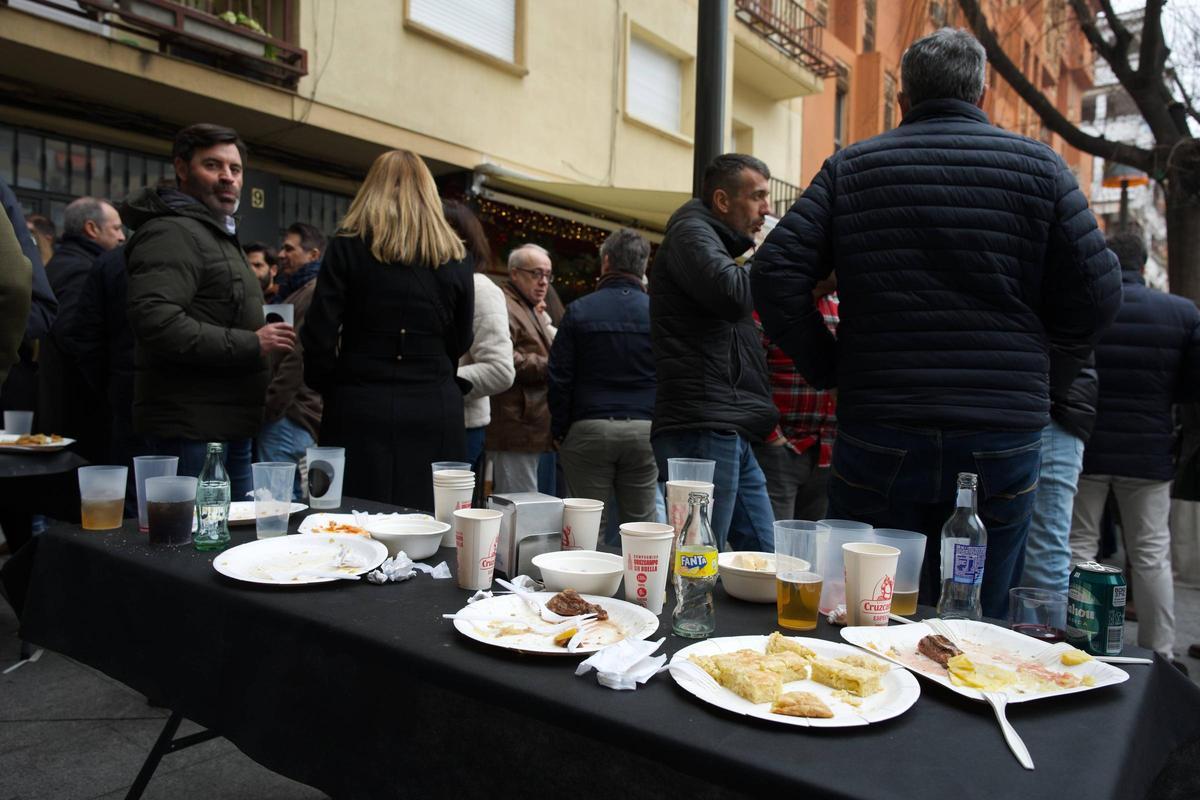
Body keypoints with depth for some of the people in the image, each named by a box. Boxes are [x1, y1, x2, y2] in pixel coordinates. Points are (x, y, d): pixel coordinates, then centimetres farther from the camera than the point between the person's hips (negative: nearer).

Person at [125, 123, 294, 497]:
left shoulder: (218, 234, 22)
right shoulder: (172, 232, -12)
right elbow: (156, 322, -26)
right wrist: (251, 343, -22)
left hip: (232, 428, 10)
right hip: (192, 429, -10)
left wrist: (263, 334, 16)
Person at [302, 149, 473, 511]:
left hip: (361, 412, -2)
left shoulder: (348, 246, -1)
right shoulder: (456, 259, 5)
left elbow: (319, 336, -3)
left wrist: (330, 389, 11)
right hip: (436, 413, 2)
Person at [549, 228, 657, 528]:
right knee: (642, 524, 9)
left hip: (589, 428, -1)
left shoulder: (579, 311, -1)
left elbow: (559, 377, -1)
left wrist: (559, 430, 7)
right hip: (644, 429, 2)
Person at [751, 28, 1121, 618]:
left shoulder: (849, 167, 5)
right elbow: (1094, 303, 0)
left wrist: (827, 368, 5)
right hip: (1002, 439, 1)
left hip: (877, 433, 0)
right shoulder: (1040, 166, 5)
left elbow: (776, 275, -4)